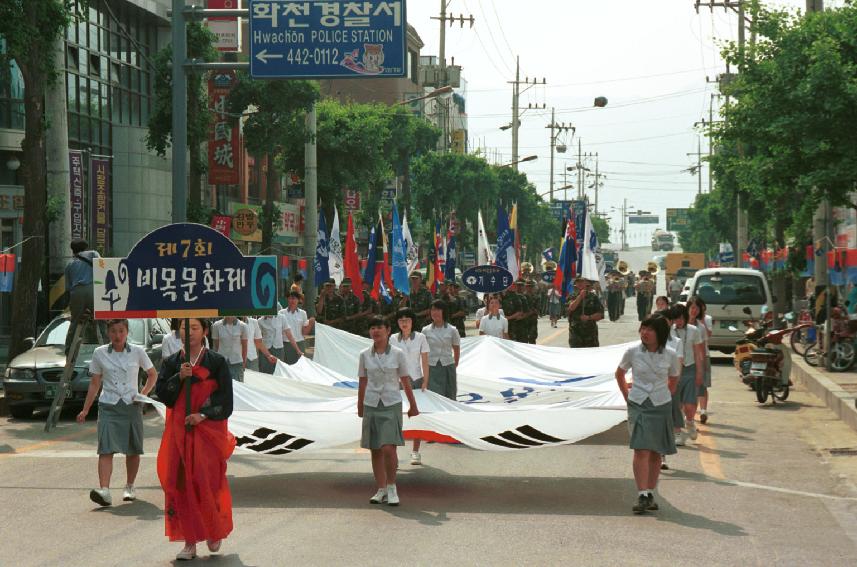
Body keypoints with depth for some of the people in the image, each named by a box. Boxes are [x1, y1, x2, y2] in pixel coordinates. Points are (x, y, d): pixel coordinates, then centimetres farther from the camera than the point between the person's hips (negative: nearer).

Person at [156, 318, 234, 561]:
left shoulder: (217, 362, 1)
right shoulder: (171, 363, 9)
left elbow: (225, 397, -4)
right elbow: (161, 393, 0)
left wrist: (203, 415, -15)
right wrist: (179, 377, -15)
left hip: (209, 429, -3)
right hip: (179, 430, 3)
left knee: (207, 481, -7)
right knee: (180, 482, -2)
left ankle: (215, 531, 16)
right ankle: (190, 542, 4)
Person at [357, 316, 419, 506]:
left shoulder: (398, 354, -2)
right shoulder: (365, 355, 3)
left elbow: (405, 382, 5)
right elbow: (362, 383, 11)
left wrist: (413, 406, 10)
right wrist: (360, 408, 16)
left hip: (392, 405, -3)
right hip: (371, 405, 3)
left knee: (388, 449, -14)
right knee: (375, 451, 6)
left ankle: (391, 487, 3)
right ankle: (381, 490, 17)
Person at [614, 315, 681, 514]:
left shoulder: (670, 355, -5)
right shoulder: (632, 352, -6)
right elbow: (619, 374, 12)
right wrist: (627, 396, 8)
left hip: (661, 407, 2)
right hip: (638, 406, -2)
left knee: (656, 453, 7)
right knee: (641, 450, -14)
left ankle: (650, 494, 18)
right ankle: (642, 496, -18)